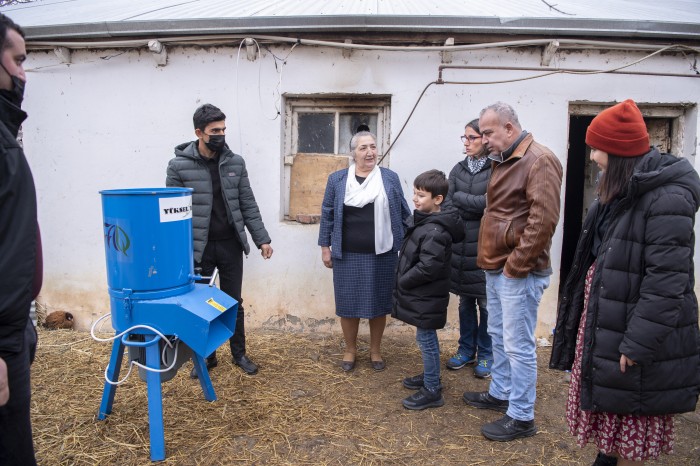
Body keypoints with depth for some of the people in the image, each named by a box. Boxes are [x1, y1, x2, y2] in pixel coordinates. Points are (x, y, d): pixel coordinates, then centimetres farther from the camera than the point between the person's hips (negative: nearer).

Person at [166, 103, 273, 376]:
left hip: (230, 245, 2)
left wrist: (262, 239, 2)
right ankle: (206, 356, 29)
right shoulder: (179, 165, -7)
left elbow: (248, 205, 5)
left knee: (234, 303, 12)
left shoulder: (235, 162, 2)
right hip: (197, 248, -2)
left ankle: (239, 354, 28)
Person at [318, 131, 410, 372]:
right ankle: (350, 349, 28)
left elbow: (403, 214, 5)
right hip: (347, 255, 0)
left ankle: (375, 350, 29)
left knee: (378, 302, 10)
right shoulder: (337, 179, 1)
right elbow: (327, 215, 4)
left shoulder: (390, 178, 2)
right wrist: (325, 247, 2)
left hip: (381, 255, 0)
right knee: (348, 302, 8)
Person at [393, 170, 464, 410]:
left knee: (426, 339, 2)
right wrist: (404, 282, 11)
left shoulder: (434, 231, -24)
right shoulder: (425, 221, 7)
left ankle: (432, 391, 15)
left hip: (427, 297, -10)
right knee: (426, 339, 21)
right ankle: (430, 376, 38)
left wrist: (403, 281, -16)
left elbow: (428, 268, -29)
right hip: (422, 294, 10)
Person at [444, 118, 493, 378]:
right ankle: (466, 350, 29)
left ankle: (485, 355, 21)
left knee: (485, 303, 5)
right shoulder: (458, 169, 9)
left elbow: (489, 203, -18)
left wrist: (460, 197, -5)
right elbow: (448, 206, 3)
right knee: (465, 301, 15)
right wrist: (475, 207, -12)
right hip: (460, 245, 5)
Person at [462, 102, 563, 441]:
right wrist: (491, 259, 14)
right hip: (495, 268, 10)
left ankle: (521, 417, 13)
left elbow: (543, 220, -23)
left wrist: (516, 264, -18)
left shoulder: (539, 161, -15)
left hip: (518, 272, -10)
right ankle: (500, 393, 36)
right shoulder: (502, 161, 15)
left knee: (518, 345, -1)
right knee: (498, 335, 20)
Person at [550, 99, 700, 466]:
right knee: (609, 404, 21)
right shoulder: (619, 191, 8)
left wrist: (638, 345, -22)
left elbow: (667, 280, -24)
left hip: (633, 329, -8)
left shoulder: (667, 198, -21)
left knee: (632, 415, 10)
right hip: (601, 319, 8)